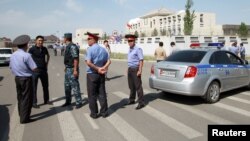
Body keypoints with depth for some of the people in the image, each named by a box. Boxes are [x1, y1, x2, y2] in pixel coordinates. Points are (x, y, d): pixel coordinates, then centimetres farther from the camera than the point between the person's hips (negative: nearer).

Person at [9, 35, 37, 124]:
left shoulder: (13, 55, 4)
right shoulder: (26, 55, -19)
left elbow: (11, 67, 16)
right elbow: (34, 68, -19)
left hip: (17, 78, 8)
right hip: (26, 79, -8)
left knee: (20, 97, 19)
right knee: (26, 98, 1)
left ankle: (22, 115, 33)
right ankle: (24, 118, 5)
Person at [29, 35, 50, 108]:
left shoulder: (44, 49, 5)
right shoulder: (32, 49, -10)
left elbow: (48, 55, 23)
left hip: (44, 70, 5)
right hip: (35, 70, -5)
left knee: (45, 86, 14)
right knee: (34, 87, 2)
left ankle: (46, 100, 29)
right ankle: (34, 102, 12)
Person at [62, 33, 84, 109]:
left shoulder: (72, 46, -17)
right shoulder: (68, 46, 12)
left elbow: (76, 58, -22)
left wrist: (75, 70, -24)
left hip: (72, 69, -10)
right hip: (68, 69, 10)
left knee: (75, 86, -4)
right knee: (67, 86, 16)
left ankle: (79, 102, 7)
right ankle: (68, 101, 28)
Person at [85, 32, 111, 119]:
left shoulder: (90, 49, -12)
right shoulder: (103, 49, 8)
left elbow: (88, 62, -23)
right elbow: (108, 61, 3)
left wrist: (97, 69, -14)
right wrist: (103, 68, -9)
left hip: (92, 74, -5)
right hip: (101, 74, 6)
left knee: (92, 95, 6)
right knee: (102, 94, 12)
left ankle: (94, 113, 13)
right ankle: (104, 112, 18)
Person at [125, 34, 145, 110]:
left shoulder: (138, 49, -12)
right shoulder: (129, 49, 14)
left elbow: (141, 60, -17)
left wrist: (140, 70, -23)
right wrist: (128, 69, 16)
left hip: (135, 69, -8)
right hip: (130, 69, 8)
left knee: (138, 86, -5)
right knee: (131, 86, 16)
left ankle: (141, 103, 1)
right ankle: (131, 100, 29)